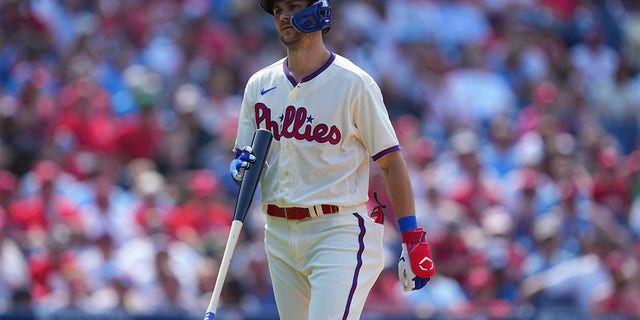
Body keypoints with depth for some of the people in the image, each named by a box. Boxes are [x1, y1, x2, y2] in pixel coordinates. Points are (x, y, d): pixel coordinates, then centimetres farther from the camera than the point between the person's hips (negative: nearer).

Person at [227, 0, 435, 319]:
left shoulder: (354, 84, -5)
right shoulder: (260, 85, 11)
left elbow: (391, 163, -5)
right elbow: (243, 157, 17)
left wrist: (413, 240, -11)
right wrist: (241, 166, -8)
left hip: (339, 232, -6)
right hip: (279, 232, 6)